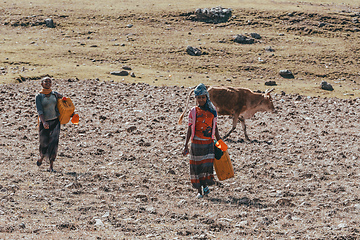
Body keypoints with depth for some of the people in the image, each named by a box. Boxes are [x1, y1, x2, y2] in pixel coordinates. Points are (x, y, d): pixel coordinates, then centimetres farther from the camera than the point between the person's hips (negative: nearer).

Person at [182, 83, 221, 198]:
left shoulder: (212, 111, 4)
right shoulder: (193, 112, 0)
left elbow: (215, 128, 12)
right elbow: (190, 129, 2)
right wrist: (186, 145, -1)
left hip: (209, 143, 1)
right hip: (196, 143, -1)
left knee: (208, 165, -8)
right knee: (196, 166, 1)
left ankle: (205, 184, 17)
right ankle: (199, 190, 11)